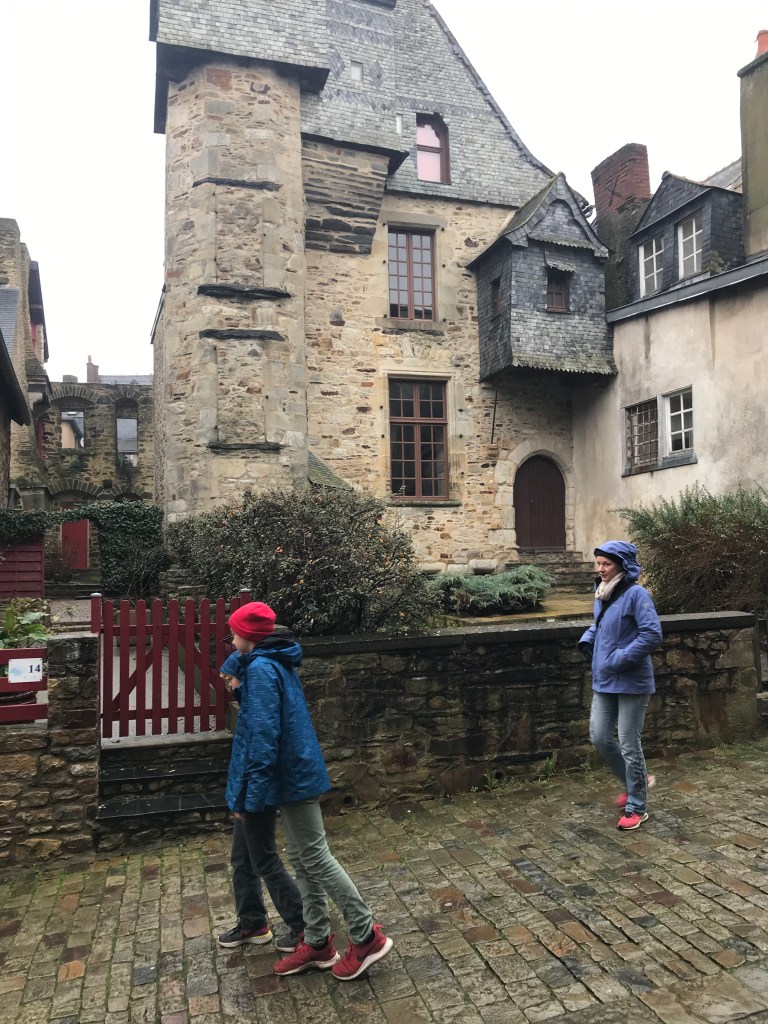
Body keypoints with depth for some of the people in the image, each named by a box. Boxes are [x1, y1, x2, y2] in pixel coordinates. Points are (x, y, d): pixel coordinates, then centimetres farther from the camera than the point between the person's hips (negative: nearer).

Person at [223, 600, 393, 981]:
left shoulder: (261, 669, -18)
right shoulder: (278, 663, 11)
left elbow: (263, 734, -23)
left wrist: (251, 793, -20)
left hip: (292, 777, -10)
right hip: (297, 775, 10)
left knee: (315, 858, 0)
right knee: (301, 858, 16)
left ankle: (367, 937, 11)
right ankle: (317, 943, 26)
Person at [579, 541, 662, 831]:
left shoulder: (636, 594, -17)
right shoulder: (601, 593, 7)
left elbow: (652, 635, -23)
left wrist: (620, 660, -21)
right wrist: (587, 640, 4)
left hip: (631, 682, -7)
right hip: (603, 681, 8)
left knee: (629, 744, 3)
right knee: (600, 737, 10)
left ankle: (636, 807, 21)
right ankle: (636, 781, 34)